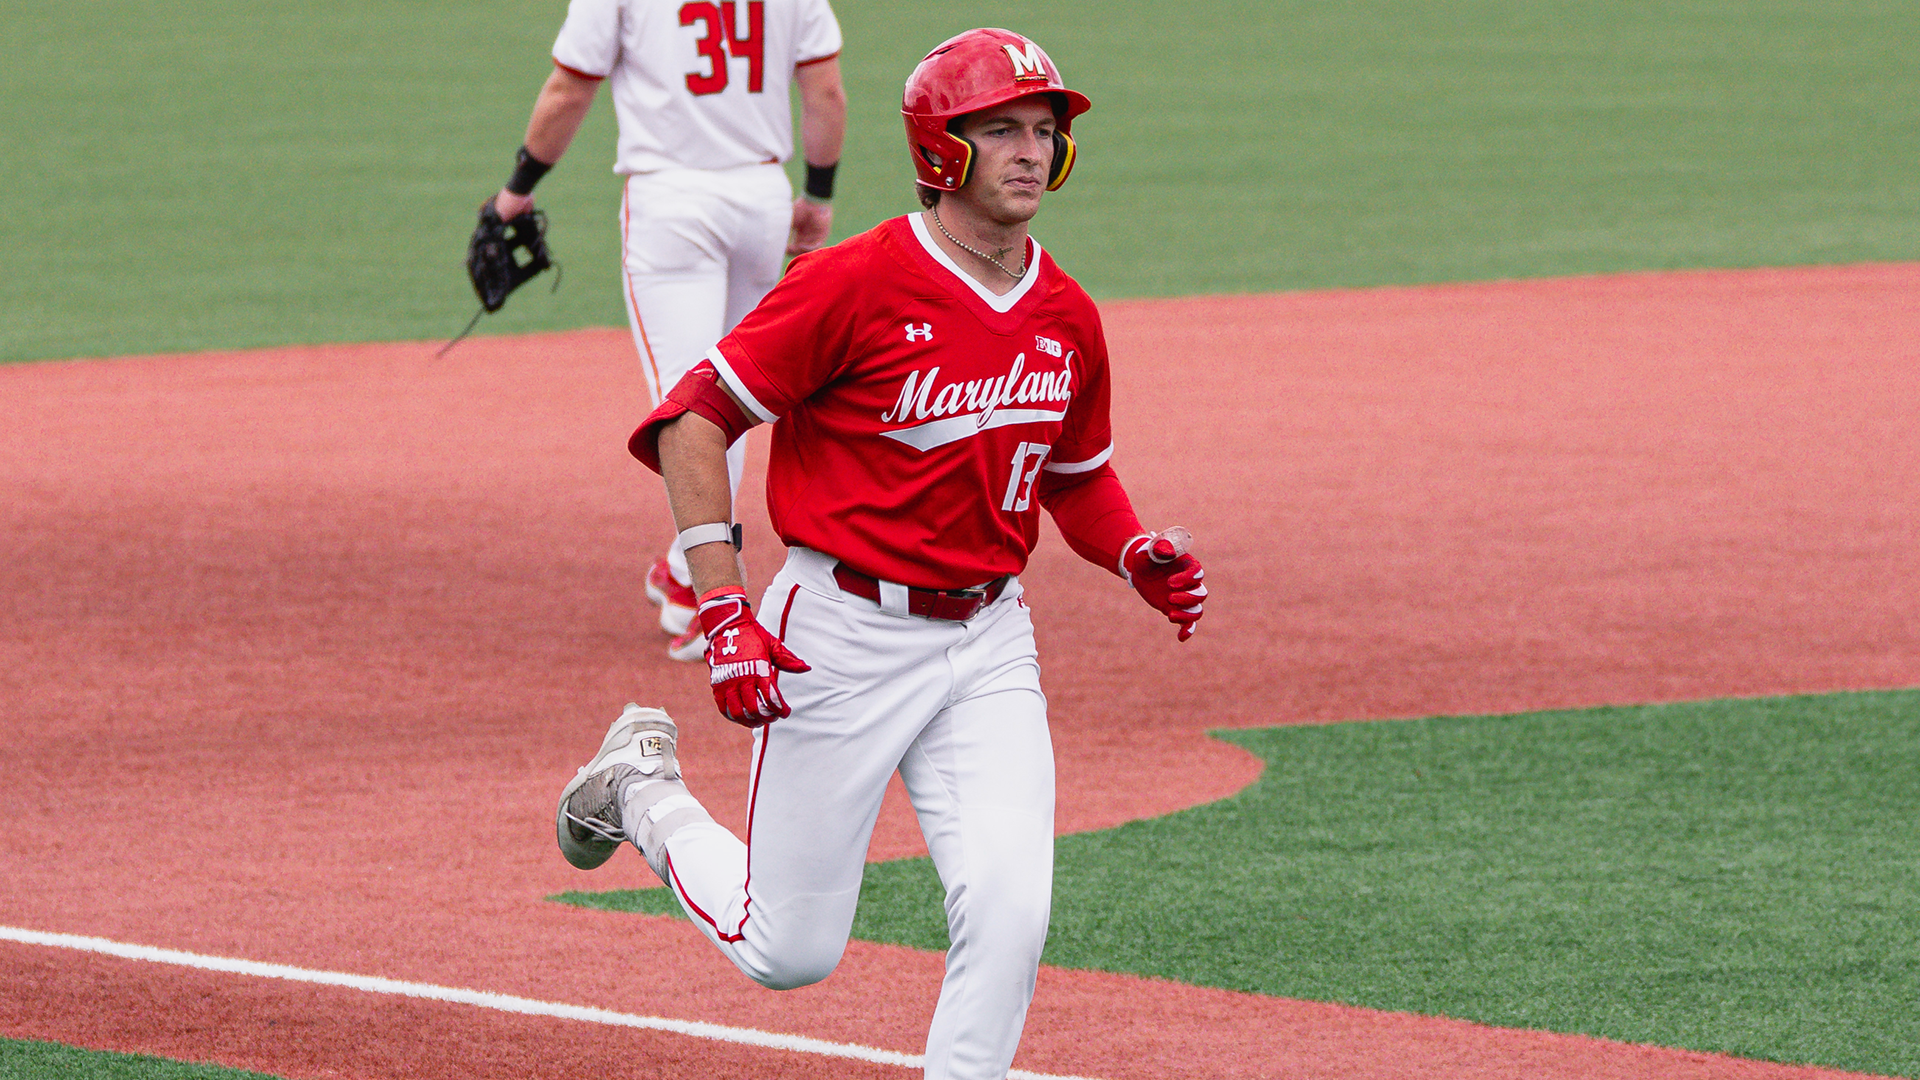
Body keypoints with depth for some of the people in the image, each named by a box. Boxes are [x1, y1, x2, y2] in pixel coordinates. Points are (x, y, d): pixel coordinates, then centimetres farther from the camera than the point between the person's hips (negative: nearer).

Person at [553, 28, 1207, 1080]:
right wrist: (725, 616, -20)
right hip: (839, 636, -5)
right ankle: (641, 789, 34)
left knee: (1008, 907, -15)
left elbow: (1076, 475, 23)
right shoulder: (856, 283, -15)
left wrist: (1138, 555, 0)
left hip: (987, 646, 5)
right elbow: (692, 420, -14)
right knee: (788, 949, 6)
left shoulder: (1069, 320, 5)